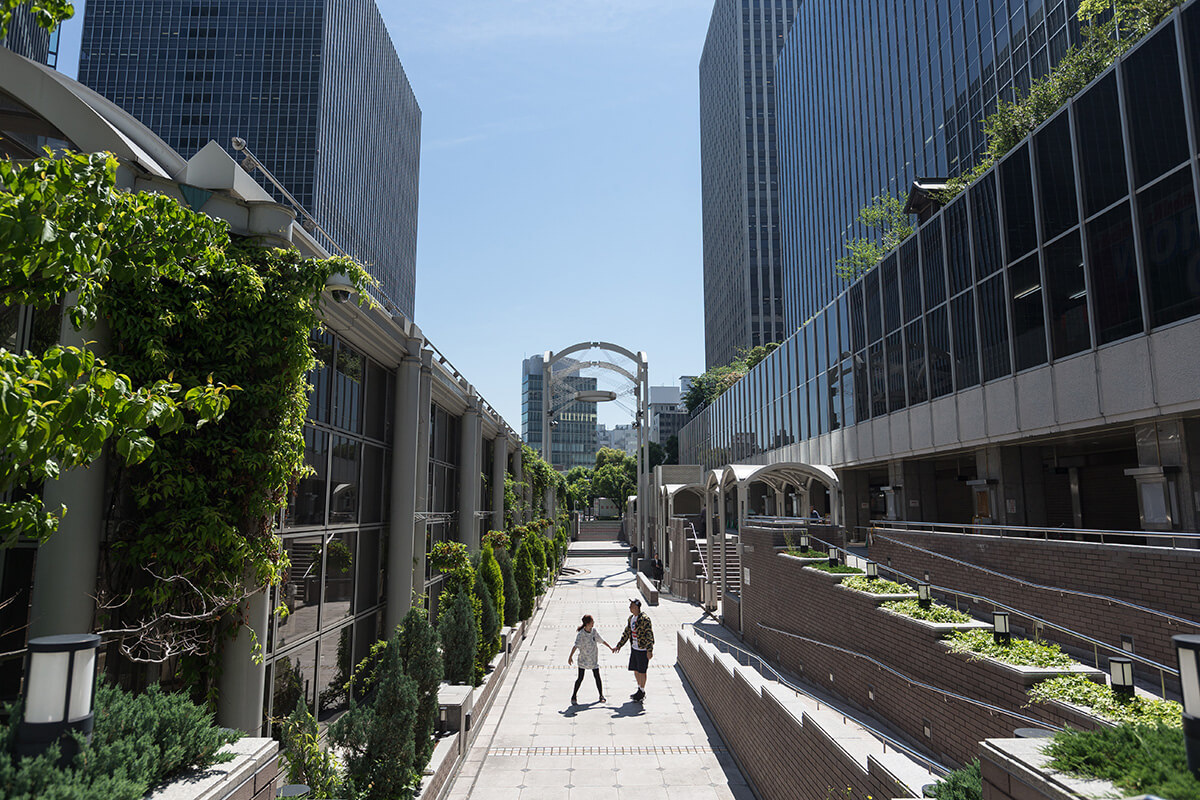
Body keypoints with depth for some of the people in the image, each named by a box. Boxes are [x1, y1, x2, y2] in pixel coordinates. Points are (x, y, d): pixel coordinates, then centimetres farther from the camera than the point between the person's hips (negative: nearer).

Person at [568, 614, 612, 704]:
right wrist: (570, 656, -34)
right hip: (583, 659, -4)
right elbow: (576, 645, -25)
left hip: (594, 659, 4)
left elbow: (602, 640, 9)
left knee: (597, 677, 5)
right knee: (580, 678, -3)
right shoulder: (581, 634, -17)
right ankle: (574, 697, 11)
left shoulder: (594, 631, -2)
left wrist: (611, 648, 9)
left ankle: (601, 695, 19)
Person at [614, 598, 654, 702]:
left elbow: (650, 635, -21)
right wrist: (619, 646, 16)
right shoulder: (631, 618, 8)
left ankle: (642, 692, 17)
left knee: (641, 671, 2)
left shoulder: (645, 619, -17)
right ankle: (640, 690, 30)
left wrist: (649, 650, -26)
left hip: (643, 650, -8)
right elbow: (626, 633, 17)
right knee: (635, 670, 14)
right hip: (634, 648, 8)